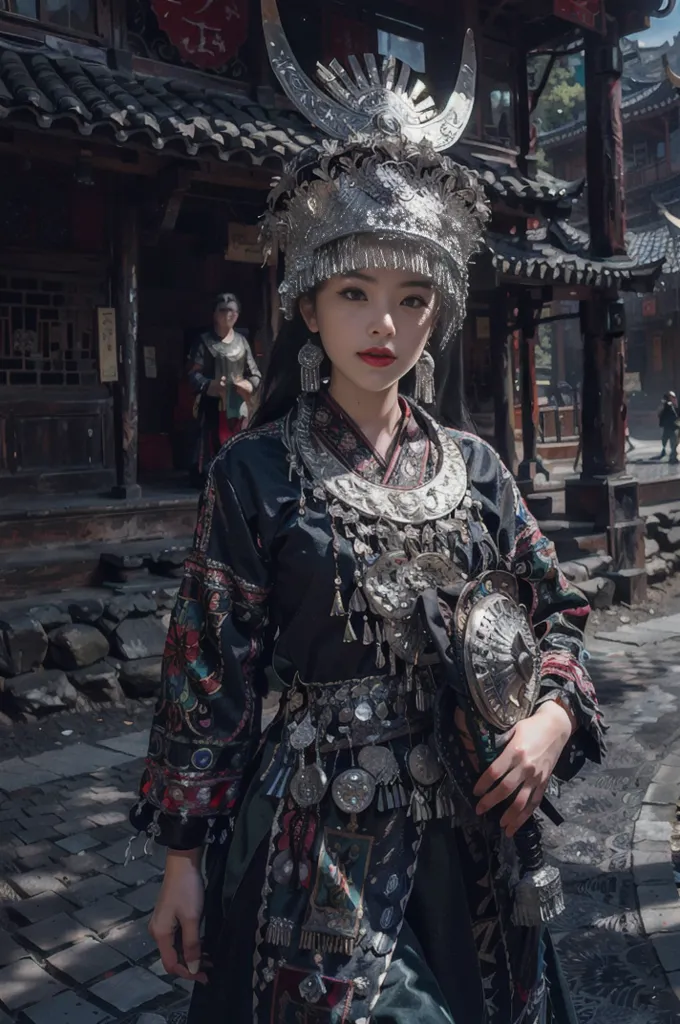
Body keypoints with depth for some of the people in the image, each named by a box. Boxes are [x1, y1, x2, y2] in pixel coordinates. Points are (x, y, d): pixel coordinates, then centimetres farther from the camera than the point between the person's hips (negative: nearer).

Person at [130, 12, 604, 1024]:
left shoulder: (476, 468, 2)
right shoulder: (255, 475, -8)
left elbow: (557, 613, 10)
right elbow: (208, 672, -6)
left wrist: (555, 713, -10)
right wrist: (184, 855, -4)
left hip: (473, 832, 4)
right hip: (322, 839, -3)